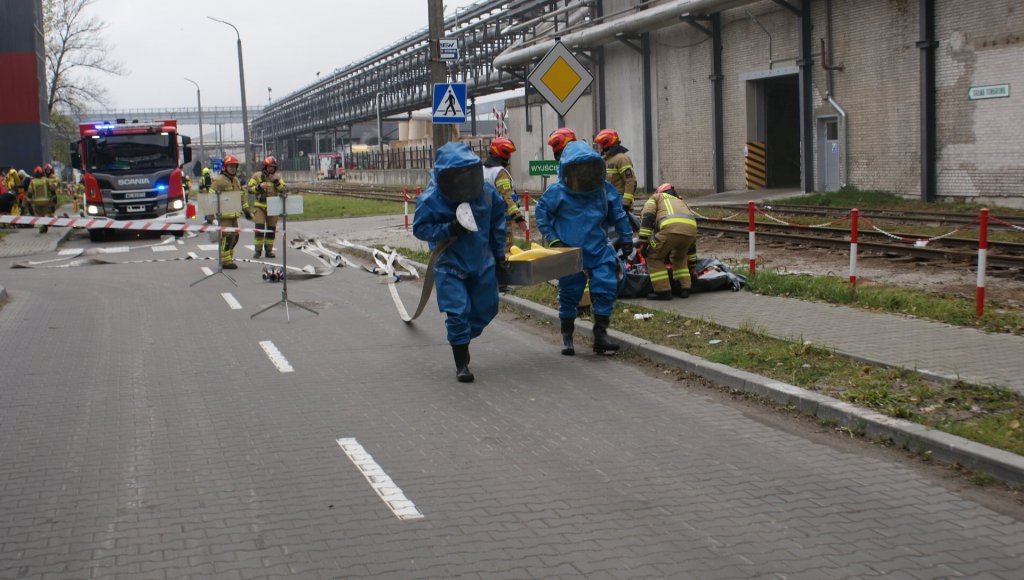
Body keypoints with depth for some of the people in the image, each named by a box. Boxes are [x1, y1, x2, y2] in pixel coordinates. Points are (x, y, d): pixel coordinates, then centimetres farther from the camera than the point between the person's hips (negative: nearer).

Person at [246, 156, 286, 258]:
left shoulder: (277, 177, 8)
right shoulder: (257, 176, -1)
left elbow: (283, 189, 0)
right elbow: (249, 189, -1)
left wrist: (276, 181, -15)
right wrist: (259, 187, -18)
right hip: (260, 206, -3)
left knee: (271, 229, 5)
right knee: (259, 228, -11)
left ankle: (269, 250, 14)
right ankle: (258, 250, -5)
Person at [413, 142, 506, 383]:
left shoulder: (486, 192, -7)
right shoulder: (431, 200, -19)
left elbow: (498, 218, 10)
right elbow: (420, 228, -11)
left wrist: (499, 252, 14)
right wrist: (448, 230, -27)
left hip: (482, 263, 5)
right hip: (450, 266, -5)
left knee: (485, 309, 13)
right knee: (458, 313, -10)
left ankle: (461, 341, 39)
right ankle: (461, 364, 1)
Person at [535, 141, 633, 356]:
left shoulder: (605, 190, 1)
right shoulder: (557, 192, -9)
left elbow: (618, 215, 13)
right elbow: (541, 214, 2)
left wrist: (626, 238, 13)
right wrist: (552, 239, -5)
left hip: (599, 251, 3)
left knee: (606, 289, -6)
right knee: (569, 293, 5)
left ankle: (600, 335, 4)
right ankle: (567, 337, 20)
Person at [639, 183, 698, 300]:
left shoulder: (656, 197, 32)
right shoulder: (681, 202, 44)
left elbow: (647, 217, 9)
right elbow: (691, 242, 44)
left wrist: (643, 242, 6)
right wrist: (692, 265, 48)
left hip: (671, 227, -5)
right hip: (692, 228, 5)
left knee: (654, 257, 13)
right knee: (679, 257, 31)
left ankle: (663, 290, 7)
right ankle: (684, 289, 23)